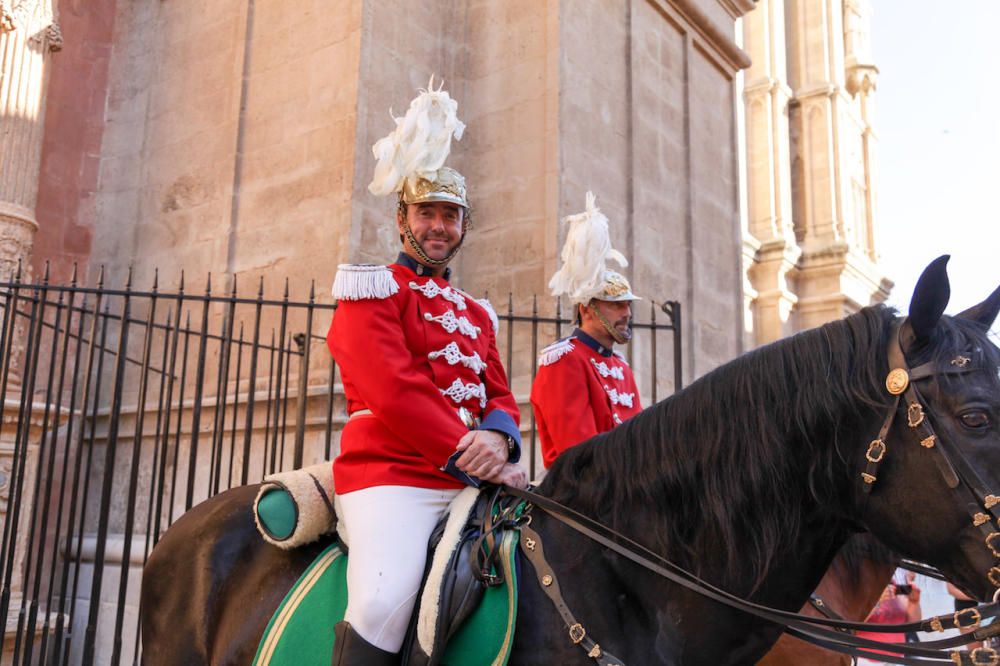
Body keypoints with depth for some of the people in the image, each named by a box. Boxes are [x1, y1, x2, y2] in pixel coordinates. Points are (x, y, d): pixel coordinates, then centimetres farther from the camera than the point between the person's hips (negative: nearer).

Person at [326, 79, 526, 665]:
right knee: (384, 604, -30)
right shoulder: (371, 288, 3)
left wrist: (498, 439, -11)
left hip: (472, 480, 7)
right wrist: (474, 457, -15)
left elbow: (501, 396, 14)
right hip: (391, 478, -6)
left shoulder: (476, 313, 23)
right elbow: (393, 391, -11)